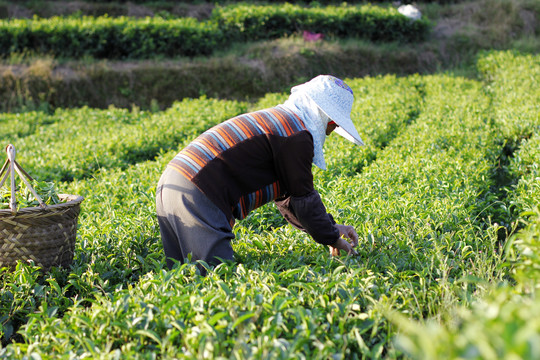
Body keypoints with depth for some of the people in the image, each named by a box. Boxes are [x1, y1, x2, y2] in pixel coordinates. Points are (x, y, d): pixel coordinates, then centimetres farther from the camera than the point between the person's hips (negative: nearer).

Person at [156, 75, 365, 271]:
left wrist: (330, 227, 28)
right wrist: (332, 239, 11)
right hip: (197, 198, -10)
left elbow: (287, 195, 29)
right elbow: (303, 199, -3)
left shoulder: (277, 120, 24)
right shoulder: (297, 135, -7)